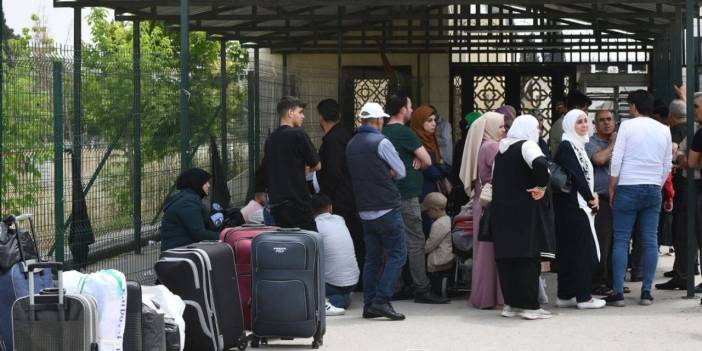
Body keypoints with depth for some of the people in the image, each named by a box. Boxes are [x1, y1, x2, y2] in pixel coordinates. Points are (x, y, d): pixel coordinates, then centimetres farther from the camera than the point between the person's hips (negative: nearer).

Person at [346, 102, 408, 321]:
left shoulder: (351, 145, 11)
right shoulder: (381, 142, -12)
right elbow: (401, 172, -4)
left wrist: (384, 172, 7)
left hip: (364, 210, 7)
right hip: (386, 208, -7)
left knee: (372, 257, 11)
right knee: (397, 254, -3)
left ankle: (369, 304, 9)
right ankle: (381, 300, -12)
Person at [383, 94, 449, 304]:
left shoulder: (384, 132, 12)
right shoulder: (404, 132, -12)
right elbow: (427, 161, -9)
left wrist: (415, 159, 1)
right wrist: (418, 164, 12)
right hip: (407, 194, -8)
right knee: (416, 242, -6)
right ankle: (422, 289, -6)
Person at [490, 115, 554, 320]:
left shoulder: (502, 149, 14)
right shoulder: (527, 145, -9)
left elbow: (495, 178, 19)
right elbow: (540, 163, -28)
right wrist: (541, 186, -16)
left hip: (502, 209, 7)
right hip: (526, 209, -7)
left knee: (506, 256, 8)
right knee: (529, 257, -3)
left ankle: (510, 303, 11)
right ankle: (529, 305, -2)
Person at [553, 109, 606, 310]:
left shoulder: (578, 145, 16)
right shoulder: (566, 146, -12)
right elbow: (576, 175, -16)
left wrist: (592, 196, 1)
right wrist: (591, 199, -7)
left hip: (579, 205, 9)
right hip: (572, 205, -9)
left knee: (569, 250, 10)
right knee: (583, 250, -7)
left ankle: (565, 296, 14)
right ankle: (583, 297, -4)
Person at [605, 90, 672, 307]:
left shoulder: (627, 126, -4)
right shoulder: (664, 130, 9)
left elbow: (616, 160, -7)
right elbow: (667, 164, 11)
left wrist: (612, 188, 0)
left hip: (628, 188, -4)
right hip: (653, 190, 4)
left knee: (621, 240, -1)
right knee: (650, 241, 5)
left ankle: (618, 293, -6)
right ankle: (646, 292, 4)